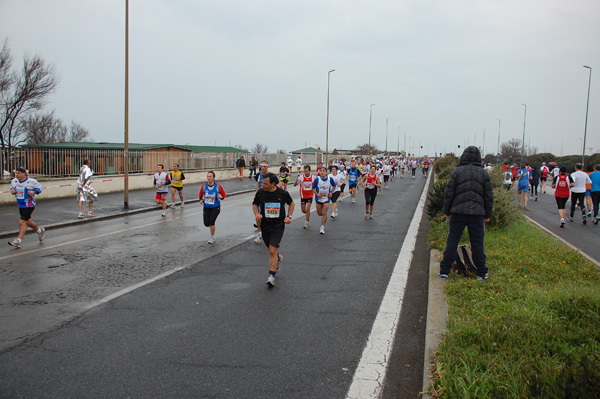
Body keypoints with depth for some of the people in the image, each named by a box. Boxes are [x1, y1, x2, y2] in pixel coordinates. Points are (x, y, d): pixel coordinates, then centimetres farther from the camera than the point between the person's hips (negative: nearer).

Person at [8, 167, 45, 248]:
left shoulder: (31, 181, -14)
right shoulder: (14, 181, 2)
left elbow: (39, 187, -2)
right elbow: (12, 188, 17)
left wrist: (33, 192, -20)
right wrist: (12, 191, -6)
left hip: (29, 205, -7)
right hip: (20, 205, 7)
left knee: (22, 222, -13)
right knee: (28, 222, 18)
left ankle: (18, 241, -10)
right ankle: (40, 230, 44)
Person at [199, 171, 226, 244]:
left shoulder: (218, 186, -12)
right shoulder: (204, 186, -6)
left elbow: (224, 195, -1)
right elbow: (200, 194, 11)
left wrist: (221, 197, -24)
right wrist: (201, 200, -9)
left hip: (215, 207, -3)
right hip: (206, 207, 3)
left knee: (211, 222, -14)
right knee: (206, 224, -2)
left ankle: (212, 237, 9)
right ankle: (212, 225, 38)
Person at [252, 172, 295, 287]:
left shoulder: (283, 193, -9)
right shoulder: (260, 192, -6)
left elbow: (291, 203, 10)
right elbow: (255, 204, 11)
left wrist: (289, 216, -2)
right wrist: (257, 214, -8)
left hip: (278, 226, -3)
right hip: (265, 225, 3)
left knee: (273, 251, -14)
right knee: (271, 250, 17)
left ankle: (271, 276, -7)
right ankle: (278, 258, 52)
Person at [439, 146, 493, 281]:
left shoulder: (457, 172, -3)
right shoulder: (484, 174, 3)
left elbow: (449, 194, -2)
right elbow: (489, 196, 5)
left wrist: (446, 211, 8)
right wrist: (488, 214, 14)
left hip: (458, 213, -1)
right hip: (477, 214, 1)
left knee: (452, 242, 5)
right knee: (478, 243, 8)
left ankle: (444, 270, 9)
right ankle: (481, 273, 14)